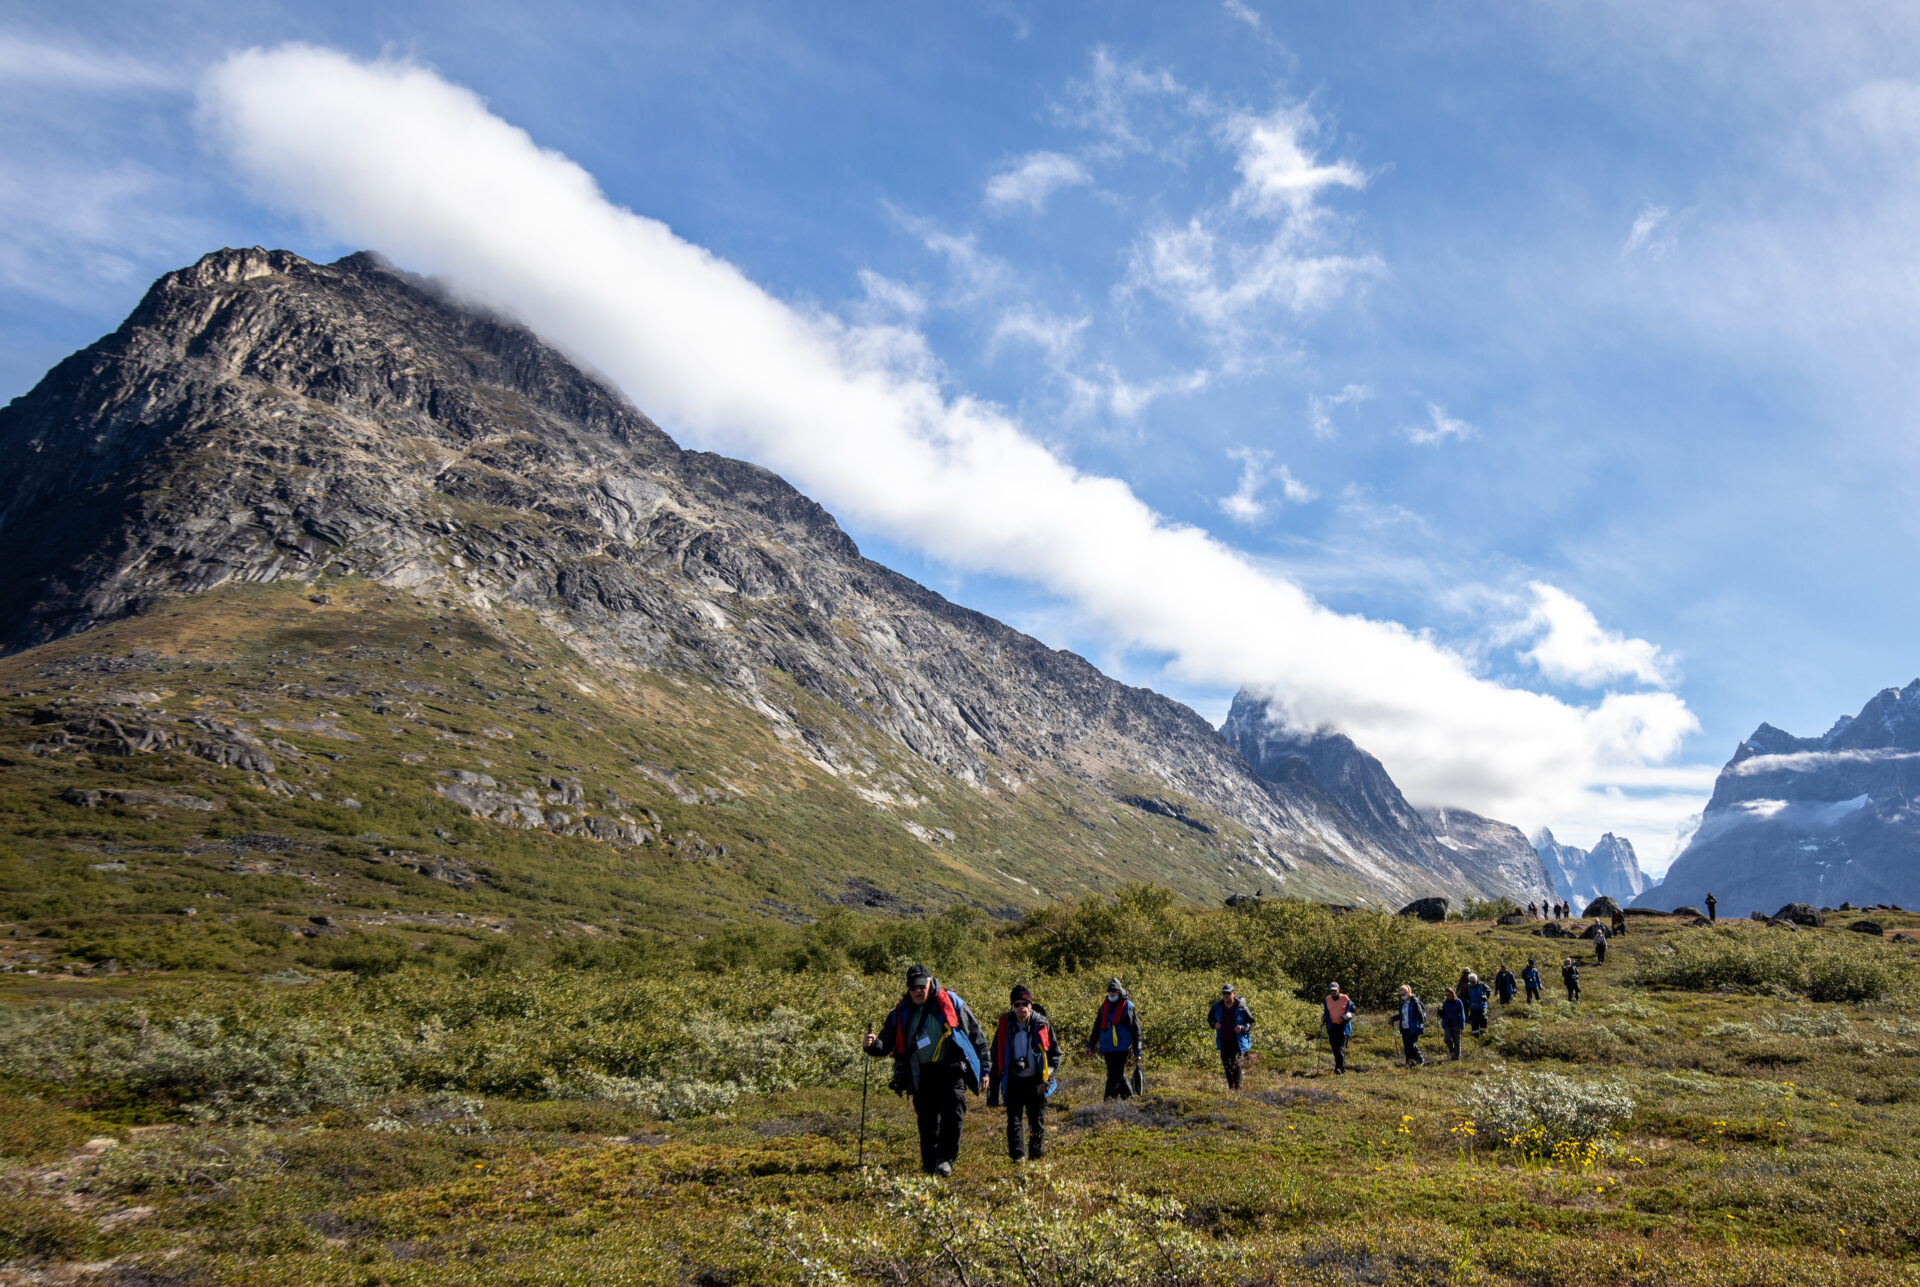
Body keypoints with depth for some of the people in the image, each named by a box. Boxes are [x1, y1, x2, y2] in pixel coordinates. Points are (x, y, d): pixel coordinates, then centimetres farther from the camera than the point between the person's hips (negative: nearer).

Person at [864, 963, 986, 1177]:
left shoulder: (950, 1002, 1)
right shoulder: (901, 1013, 8)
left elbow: (974, 1034, 6)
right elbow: (886, 1043, 5)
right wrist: (874, 1045, -21)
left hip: (952, 1069, -2)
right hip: (922, 1076, 2)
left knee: (952, 1113, -19)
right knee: (927, 1123, 5)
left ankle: (945, 1160, -11)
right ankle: (930, 1167, 19)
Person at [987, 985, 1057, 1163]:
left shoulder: (1042, 1025, -4)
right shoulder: (1005, 1027, -3)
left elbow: (1055, 1055, 4)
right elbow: (995, 1060, 3)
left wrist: (1047, 1080, -9)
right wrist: (993, 1093, 2)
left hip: (1035, 1082, 0)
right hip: (1013, 1082, 0)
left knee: (1037, 1124, 7)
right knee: (1014, 1121, -12)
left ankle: (1037, 1158, 23)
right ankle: (1018, 1158, -11)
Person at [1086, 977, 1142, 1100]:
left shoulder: (1127, 1007, -3)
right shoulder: (1104, 1006, 12)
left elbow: (1136, 1030, -1)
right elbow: (1097, 1027, 20)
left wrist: (1137, 1052, -2)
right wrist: (1090, 1045, 17)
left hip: (1120, 1048, -6)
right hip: (1107, 1048, 6)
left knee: (1114, 1075, -11)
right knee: (1119, 1075, 14)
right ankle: (1129, 1095, 29)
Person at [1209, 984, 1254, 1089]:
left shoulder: (1241, 1007, -8)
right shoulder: (1217, 1006, 0)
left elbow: (1251, 1022, 1)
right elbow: (1210, 1018, 16)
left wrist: (1243, 1028, -18)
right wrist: (1214, 1024, -6)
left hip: (1237, 1041, -4)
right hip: (1224, 1042, 4)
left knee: (1235, 1062, -19)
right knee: (1226, 1065, 10)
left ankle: (1237, 1087, -9)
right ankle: (1231, 1088, 24)